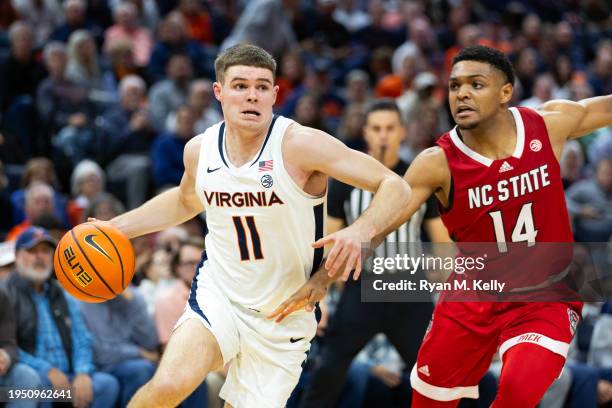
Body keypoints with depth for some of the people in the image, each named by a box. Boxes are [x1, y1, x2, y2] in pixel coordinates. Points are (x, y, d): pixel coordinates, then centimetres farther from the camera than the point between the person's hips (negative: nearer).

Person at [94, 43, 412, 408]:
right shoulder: (200, 149, -2)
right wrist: (115, 228, 15)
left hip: (283, 319, -2)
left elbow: (396, 188, -22)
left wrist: (361, 231, -41)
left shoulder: (301, 145, -18)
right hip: (217, 295, 2)